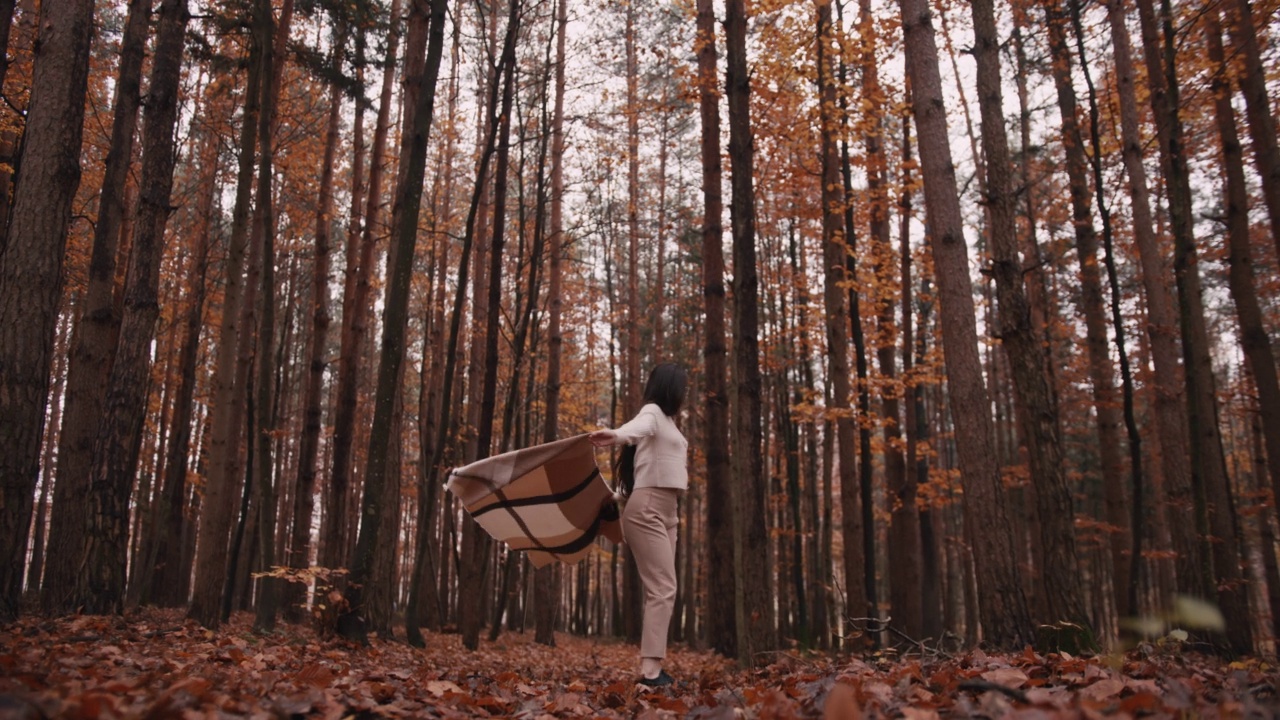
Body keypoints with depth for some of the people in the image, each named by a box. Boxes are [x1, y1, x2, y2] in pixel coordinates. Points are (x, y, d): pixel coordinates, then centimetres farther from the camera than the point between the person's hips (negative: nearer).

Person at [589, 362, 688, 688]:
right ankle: (651, 669, -20)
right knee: (663, 588, -16)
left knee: (660, 589, 8)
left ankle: (650, 667, 10)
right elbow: (637, 428, -33)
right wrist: (616, 435, -55)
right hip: (647, 509, -10)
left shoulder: (668, 420, 19)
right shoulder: (652, 411, -8)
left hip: (665, 511, 10)